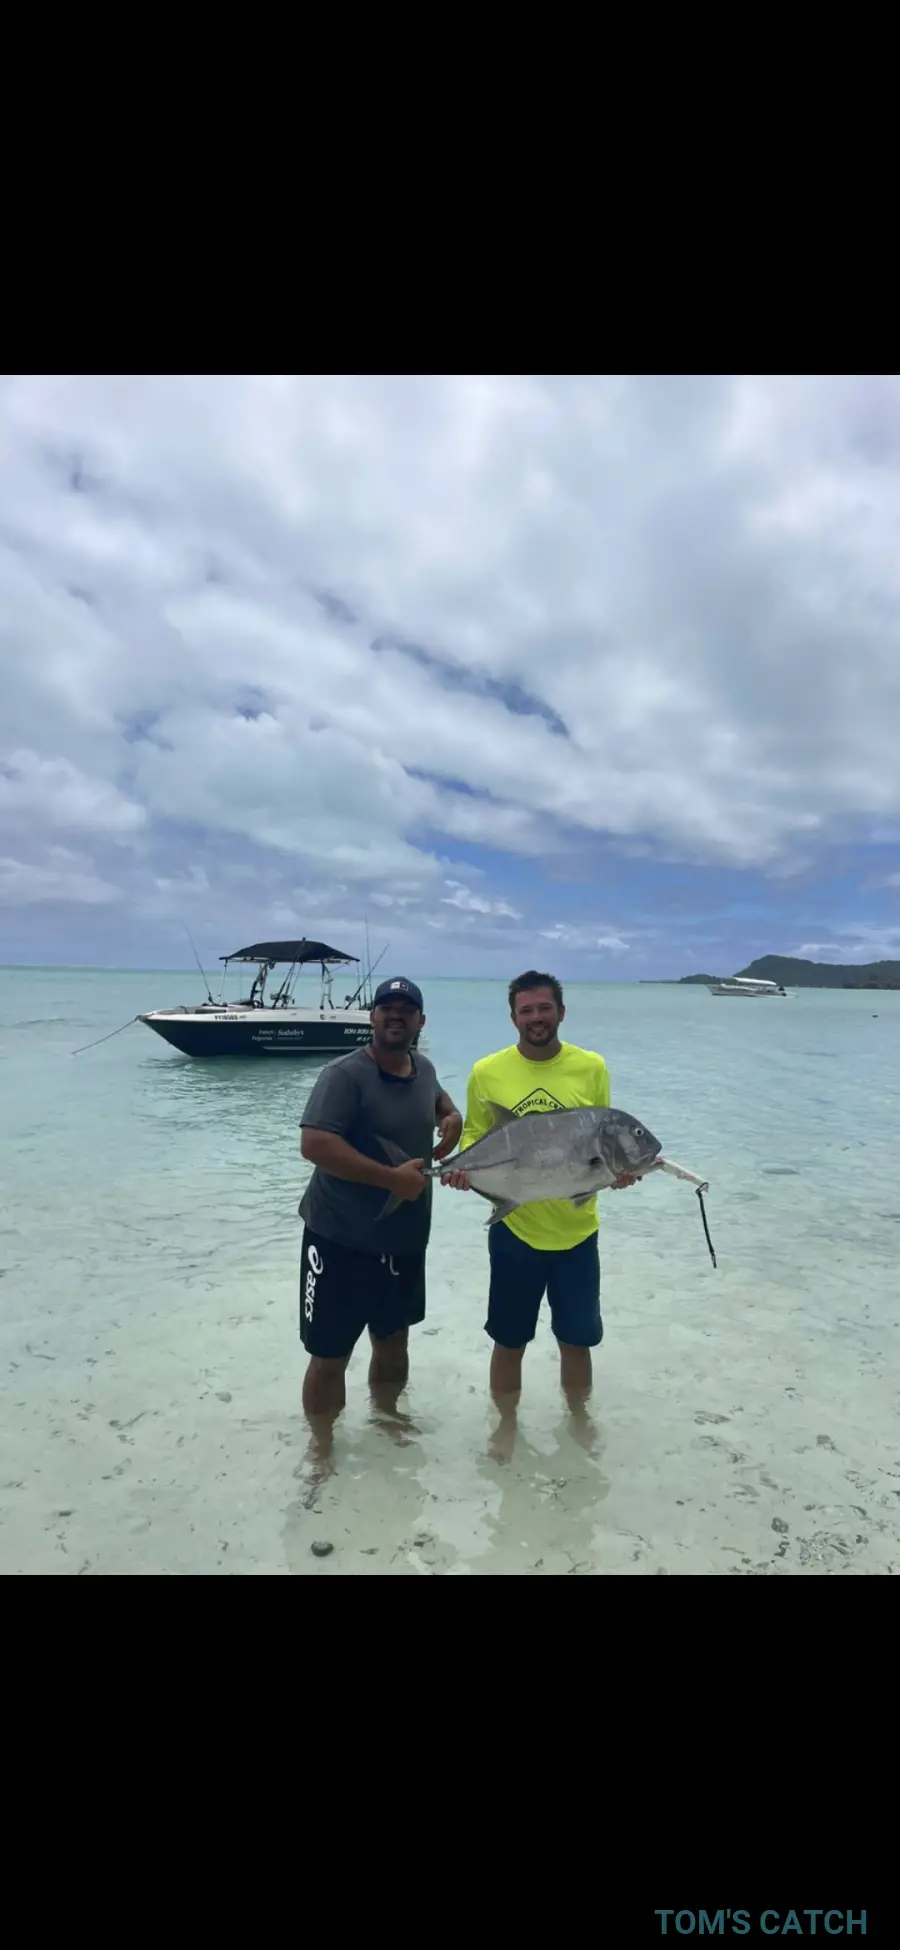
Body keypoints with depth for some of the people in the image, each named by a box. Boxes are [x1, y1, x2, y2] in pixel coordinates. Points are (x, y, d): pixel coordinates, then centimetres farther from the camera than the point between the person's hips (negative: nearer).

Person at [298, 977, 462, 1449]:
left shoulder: (423, 1068, 4)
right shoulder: (345, 1074, -20)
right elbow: (314, 1144, -30)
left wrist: (452, 1116, 3)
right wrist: (393, 1178, -26)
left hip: (405, 1241, 7)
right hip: (341, 1241, -6)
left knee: (393, 1344, 23)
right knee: (329, 1356, 8)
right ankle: (321, 1446, 33)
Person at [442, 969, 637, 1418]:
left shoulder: (591, 1067, -5)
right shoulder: (487, 1071, -8)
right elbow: (474, 1137, 1)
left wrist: (617, 1169, -17)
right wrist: (463, 1167, -19)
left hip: (575, 1231, 1)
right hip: (513, 1229, -1)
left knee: (577, 1340, 18)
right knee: (509, 1342, 15)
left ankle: (578, 1415, 47)